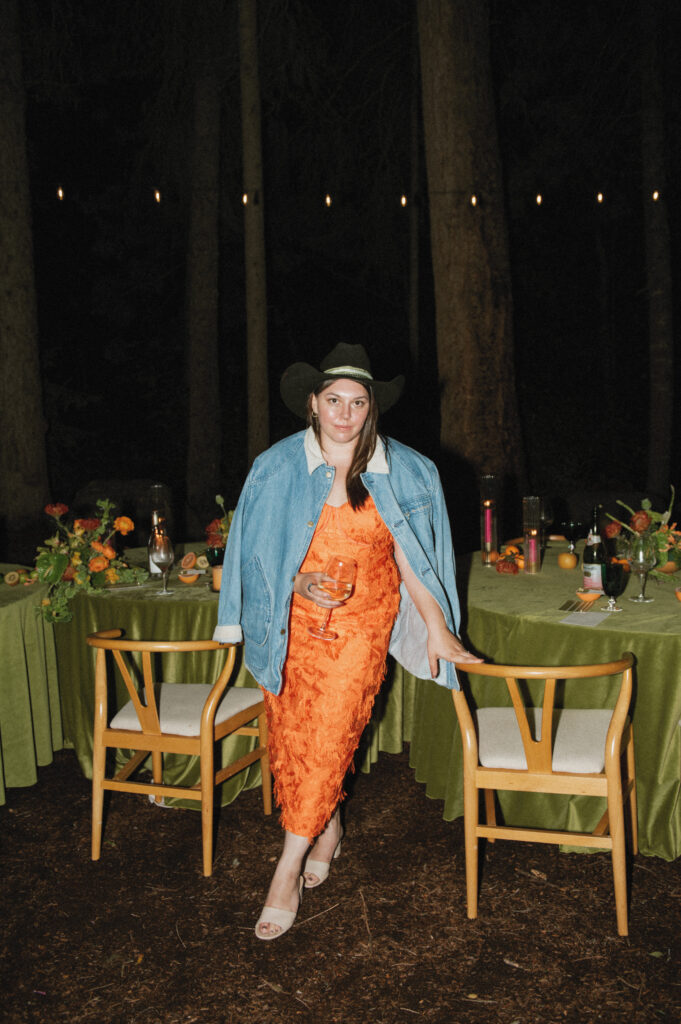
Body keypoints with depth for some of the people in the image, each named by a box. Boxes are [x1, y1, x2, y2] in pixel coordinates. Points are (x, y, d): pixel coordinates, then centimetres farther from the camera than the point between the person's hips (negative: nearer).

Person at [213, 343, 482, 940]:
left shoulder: (400, 471, -2)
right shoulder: (279, 467, -2)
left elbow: (408, 554, 2)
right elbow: (259, 550, 3)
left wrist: (437, 627, -1)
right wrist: (300, 582, -14)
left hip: (362, 621, -1)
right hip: (294, 620, 2)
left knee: (330, 734, -9)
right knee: (290, 733, 6)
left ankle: (289, 870, 2)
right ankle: (327, 830, 31)